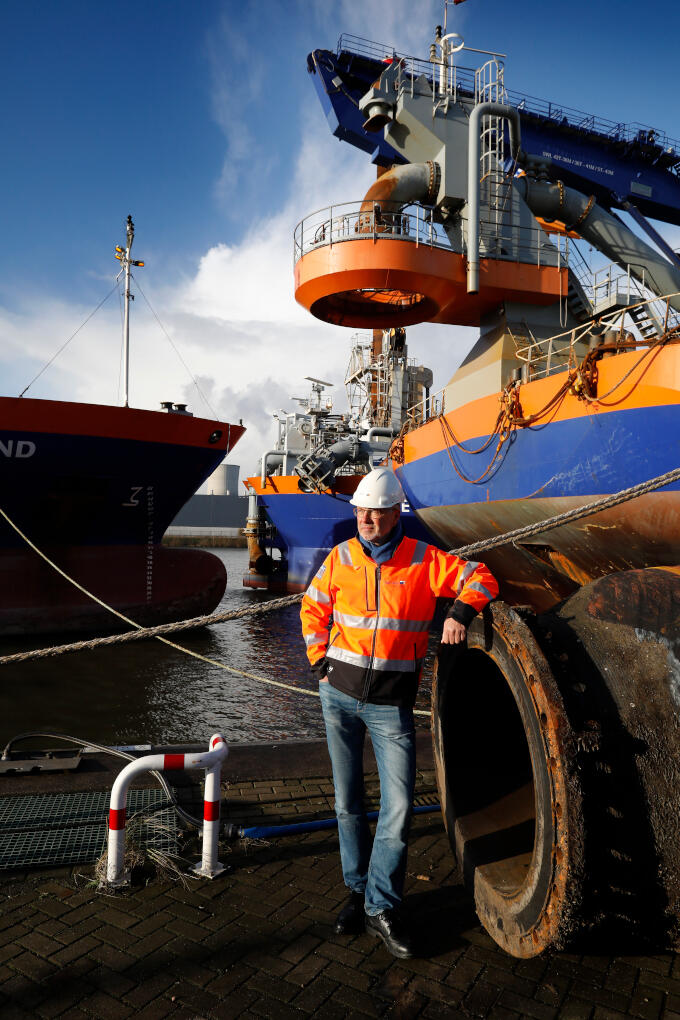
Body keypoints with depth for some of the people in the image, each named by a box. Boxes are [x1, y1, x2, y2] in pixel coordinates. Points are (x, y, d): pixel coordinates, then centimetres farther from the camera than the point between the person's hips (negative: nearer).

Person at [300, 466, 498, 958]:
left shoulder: (424, 560, -4)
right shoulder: (340, 558, 2)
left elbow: (480, 578, -3)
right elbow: (313, 610, 12)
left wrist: (461, 610, -22)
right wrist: (320, 661, 3)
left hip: (392, 702, -2)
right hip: (340, 695, 2)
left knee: (399, 808, -4)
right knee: (348, 803, 13)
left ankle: (382, 908, 16)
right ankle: (359, 891, 31)